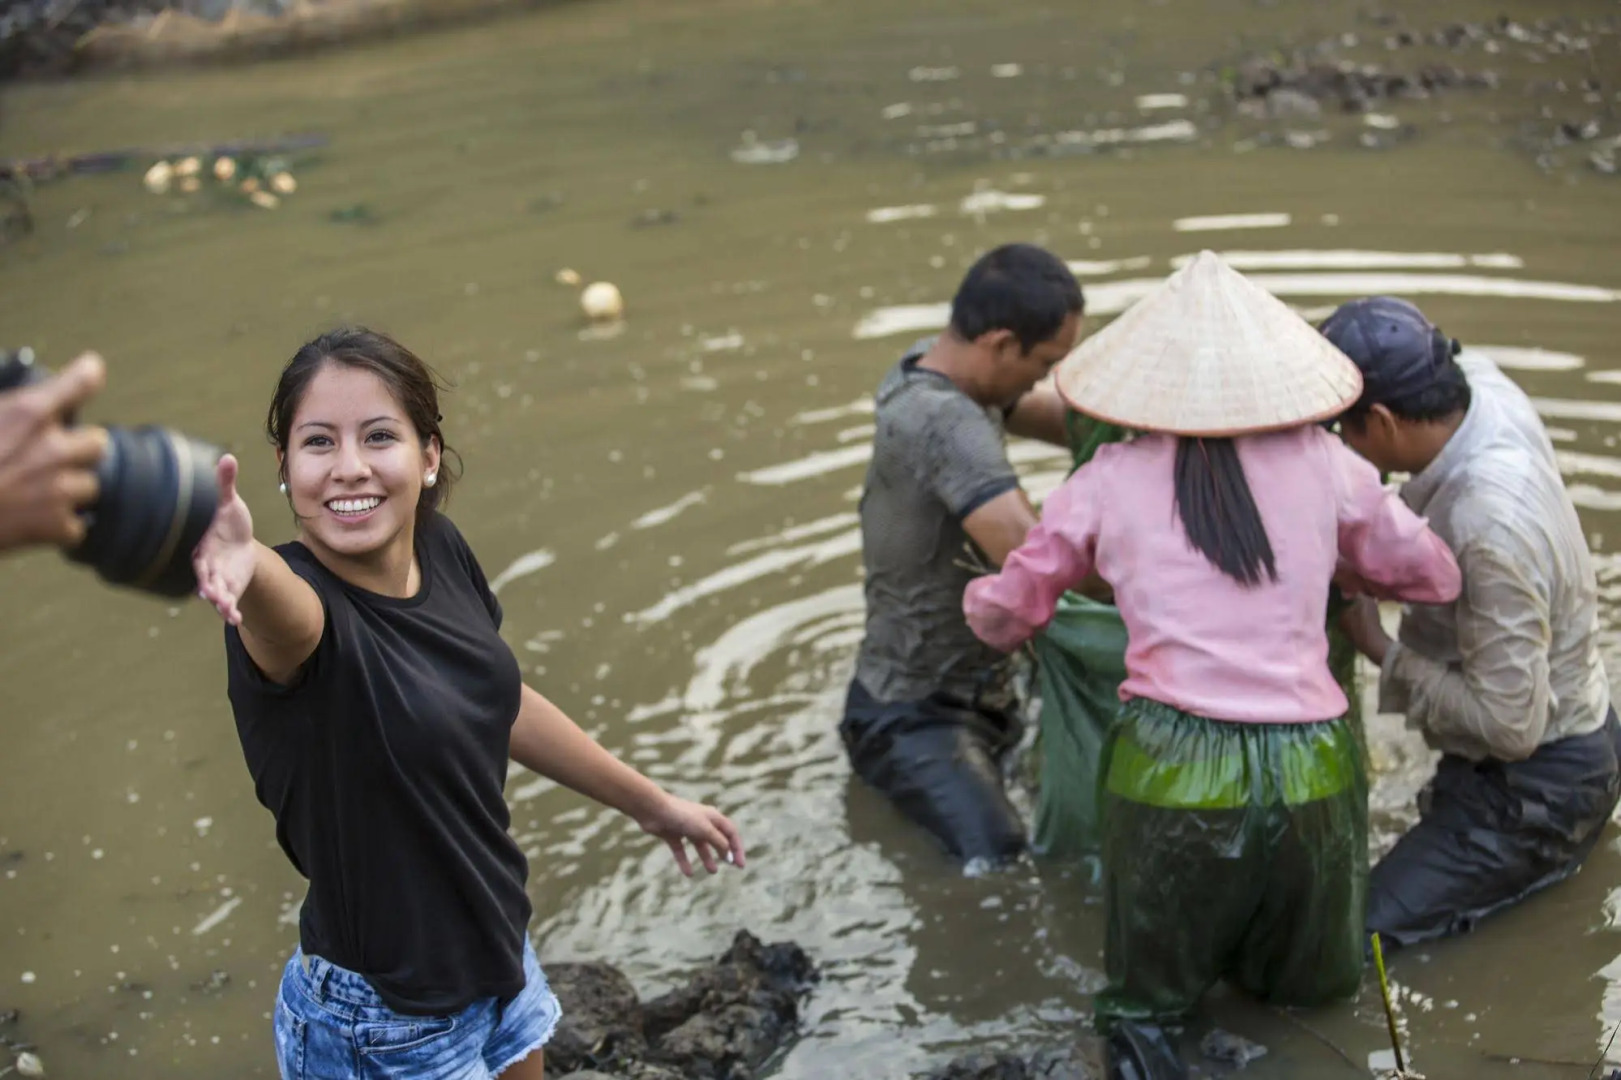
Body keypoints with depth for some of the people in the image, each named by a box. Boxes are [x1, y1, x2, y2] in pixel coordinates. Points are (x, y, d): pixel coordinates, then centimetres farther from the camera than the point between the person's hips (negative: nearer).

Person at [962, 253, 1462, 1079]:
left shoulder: (1107, 482, 4)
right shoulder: (1322, 463, 4)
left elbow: (1004, 613, 16)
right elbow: (1435, 578, 20)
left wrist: (982, 604, 40)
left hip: (1169, 779, -1)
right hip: (1308, 778, 1)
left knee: (1154, 980, 23)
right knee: (1315, 983, 29)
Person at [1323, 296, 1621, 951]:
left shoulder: (1491, 529, -37)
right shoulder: (1485, 387, -13)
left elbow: (1509, 724, -30)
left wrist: (1377, 646, -19)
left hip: (1537, 789, -9)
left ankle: (1554, 858, 4)